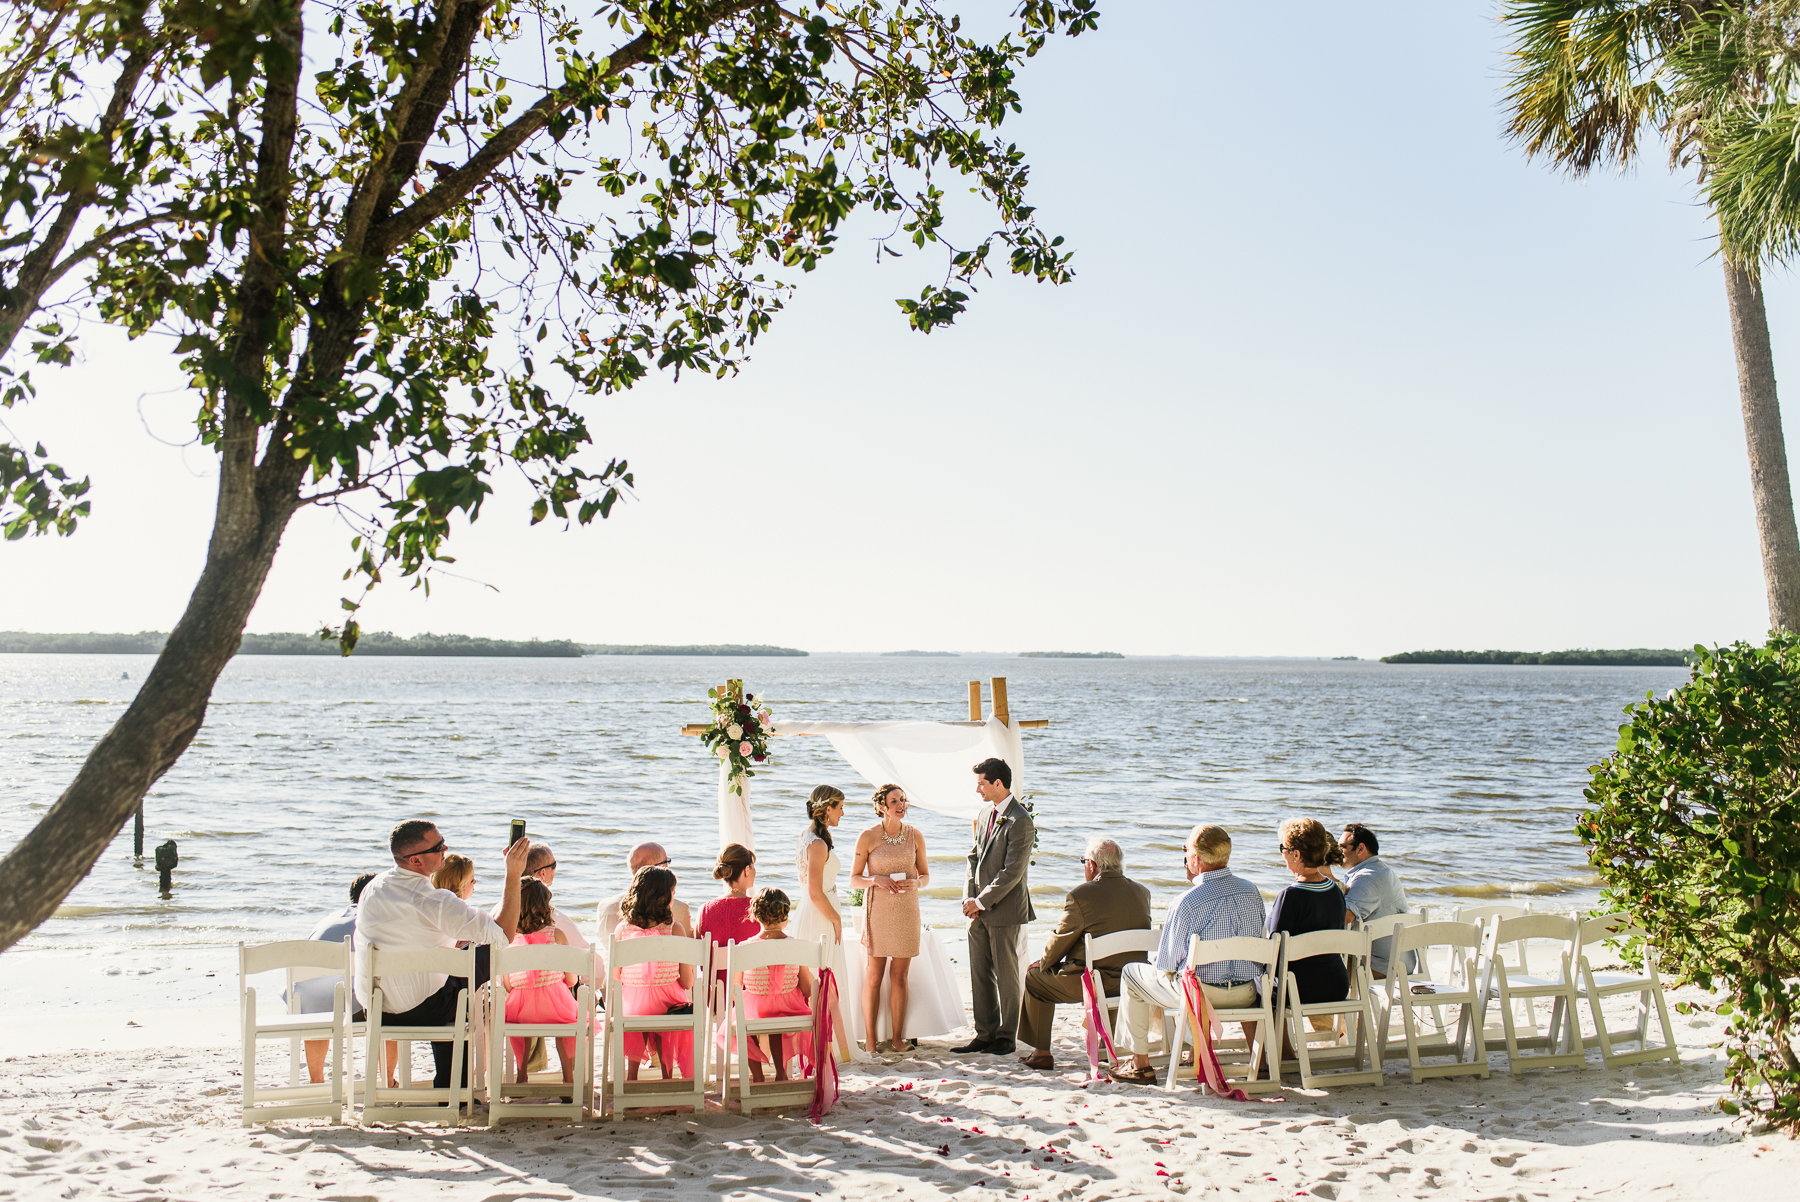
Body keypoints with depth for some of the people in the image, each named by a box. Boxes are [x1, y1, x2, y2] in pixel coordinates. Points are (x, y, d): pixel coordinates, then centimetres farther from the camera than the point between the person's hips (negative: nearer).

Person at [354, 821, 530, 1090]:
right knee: (487, 953, 6)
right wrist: (513, 876, -15)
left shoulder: (374, 888, 1)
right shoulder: (433, 901, -24)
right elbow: (504, 935, -20)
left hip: (373, 1009, 7)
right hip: (418, 1013, -7)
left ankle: (447, 1088, 40)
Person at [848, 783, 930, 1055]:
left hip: (907, 909, 2)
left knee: (899, 976, 6)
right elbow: (854, 878, 2)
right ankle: (870, 1040, 5)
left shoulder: (915, 835, 4)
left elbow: (925, 875, 12)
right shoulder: (868, 837, -4)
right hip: (877, 908, -2)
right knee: (874, 976, -1)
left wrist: (914, 883, -9)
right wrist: (876, 880, -16)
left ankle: (897, 1037, 14)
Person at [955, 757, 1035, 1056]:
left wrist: (981, 901, -15)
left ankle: (1006, 1038, 12)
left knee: (1006, 975, 2)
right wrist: (969, 897, 3)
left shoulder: (1020, 821, -16)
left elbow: (1012, 872, -18)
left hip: (1004, 910, -8)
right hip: (979, 909, 8)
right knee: (980, 974, 10)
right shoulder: (985, 815, 12)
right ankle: (985, 1034, 19)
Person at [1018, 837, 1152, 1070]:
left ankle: (1041, 1053, 21)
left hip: (1089, 983, -6)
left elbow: (1060, 940, -6)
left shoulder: (1080, 895, -16)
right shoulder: (1142, 892, 3)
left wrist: (1042, 963, 14)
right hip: (1131, 982, 6)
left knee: (1034, 977, 17)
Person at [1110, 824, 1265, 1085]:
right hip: (1247, 995, 6)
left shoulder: (1187, 902, -20)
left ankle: (1140, 1065, 19)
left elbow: (1166, 963, -13)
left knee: (1131, 973, 15)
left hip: (1201, 994, -6)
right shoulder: (1251, 890, -1)